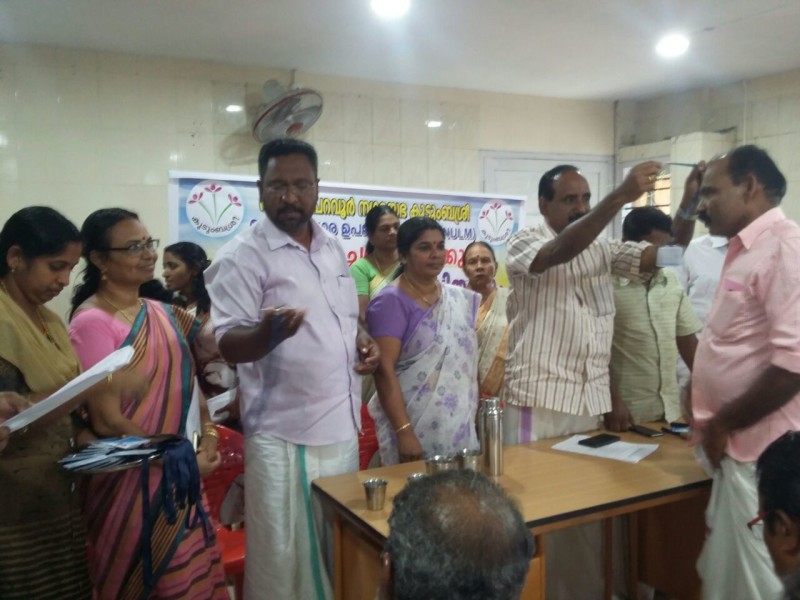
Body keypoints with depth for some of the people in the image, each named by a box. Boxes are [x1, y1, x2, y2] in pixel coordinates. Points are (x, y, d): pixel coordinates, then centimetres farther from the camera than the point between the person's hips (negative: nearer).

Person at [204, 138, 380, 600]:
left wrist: (364, 342, 0)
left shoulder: (333, 249, 10)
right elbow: (228, 345, -16)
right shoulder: (243, 256, -10)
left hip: (344, 426, 7)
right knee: (284, 559, 4)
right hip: (285, 436, -6)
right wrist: (266, 334, -37)